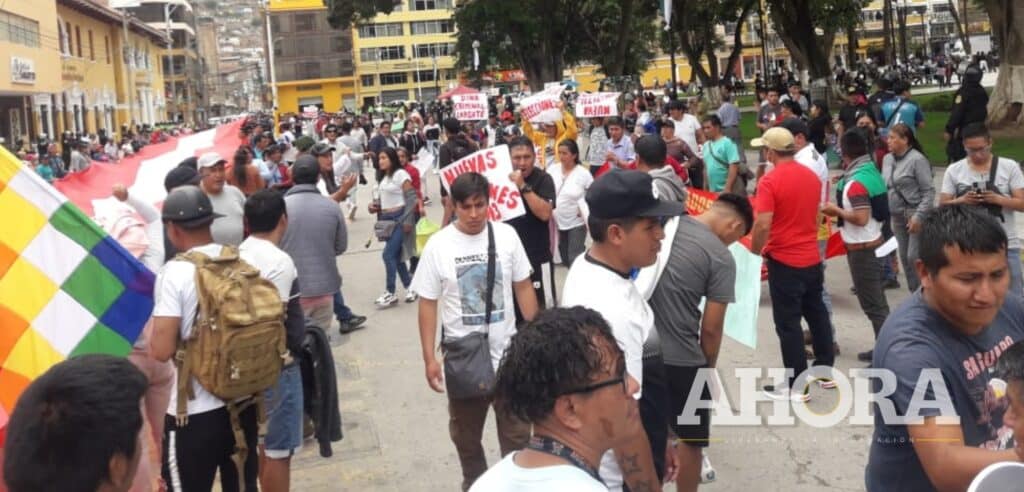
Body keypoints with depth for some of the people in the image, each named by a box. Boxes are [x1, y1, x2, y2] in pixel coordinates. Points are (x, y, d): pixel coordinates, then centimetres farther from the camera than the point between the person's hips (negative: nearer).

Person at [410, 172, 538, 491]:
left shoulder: (506, 235, -5)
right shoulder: (438, 245, -10)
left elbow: (523, 288, 4)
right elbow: (428, 304, -5)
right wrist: (429, 358, -8)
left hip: (507, 351, 1)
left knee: (517, 431, 12)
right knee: (466, 433, 18)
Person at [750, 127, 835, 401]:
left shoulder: (771, 181, -17)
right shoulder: (812, 176, 6)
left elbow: (763, 224, -24)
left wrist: (755, 252, -9)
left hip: (784, 261, -7)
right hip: (812, 257, 7)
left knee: (788, 323, 1)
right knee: (817, 314, 19)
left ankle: (796, 386, 6)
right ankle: (826, 370, 31)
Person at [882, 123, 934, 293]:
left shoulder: (917, 159, -12)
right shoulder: (887, 159, 8)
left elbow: (929, 191, -13)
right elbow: (884, 187, 16)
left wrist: (918, 216, -19)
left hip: (916, 214, -7)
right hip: (897, 215, 7)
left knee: (914, 257, -9)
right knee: (904, 257, 11)